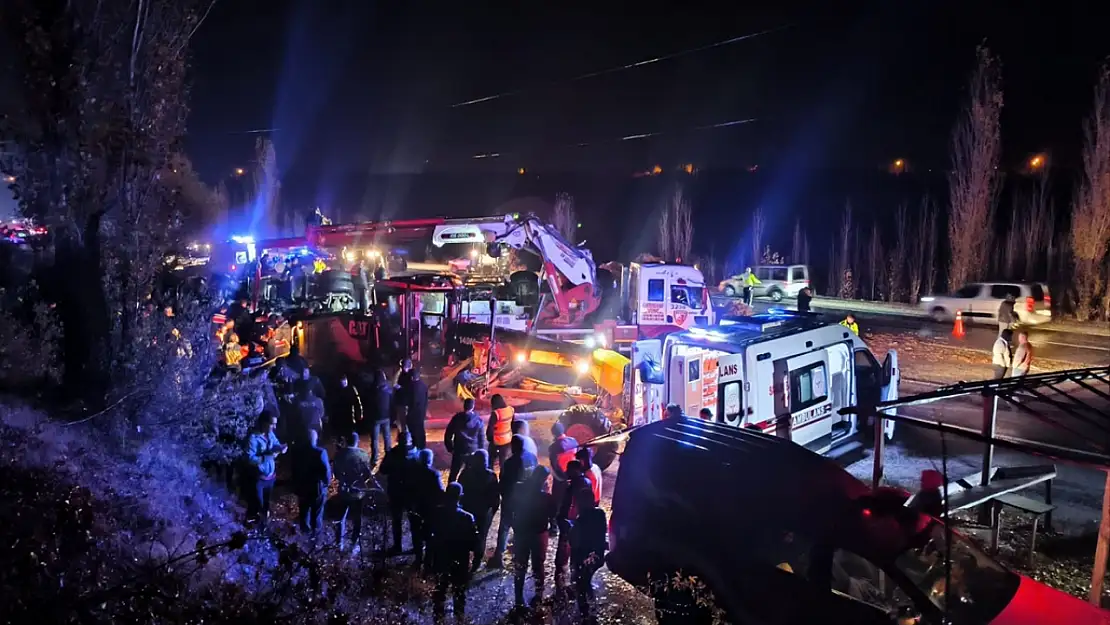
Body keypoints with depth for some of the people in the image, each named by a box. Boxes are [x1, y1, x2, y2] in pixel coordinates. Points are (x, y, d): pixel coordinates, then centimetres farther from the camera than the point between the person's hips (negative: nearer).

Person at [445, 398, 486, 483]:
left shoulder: (457, 418, -7)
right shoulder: (478, 420, -5)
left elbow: (448, 435, -3)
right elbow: (482, 438, -1)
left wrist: (450, 448, 9)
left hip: (459, 451, -1)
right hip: (473, 452, 1)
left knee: (453, 475, 10)